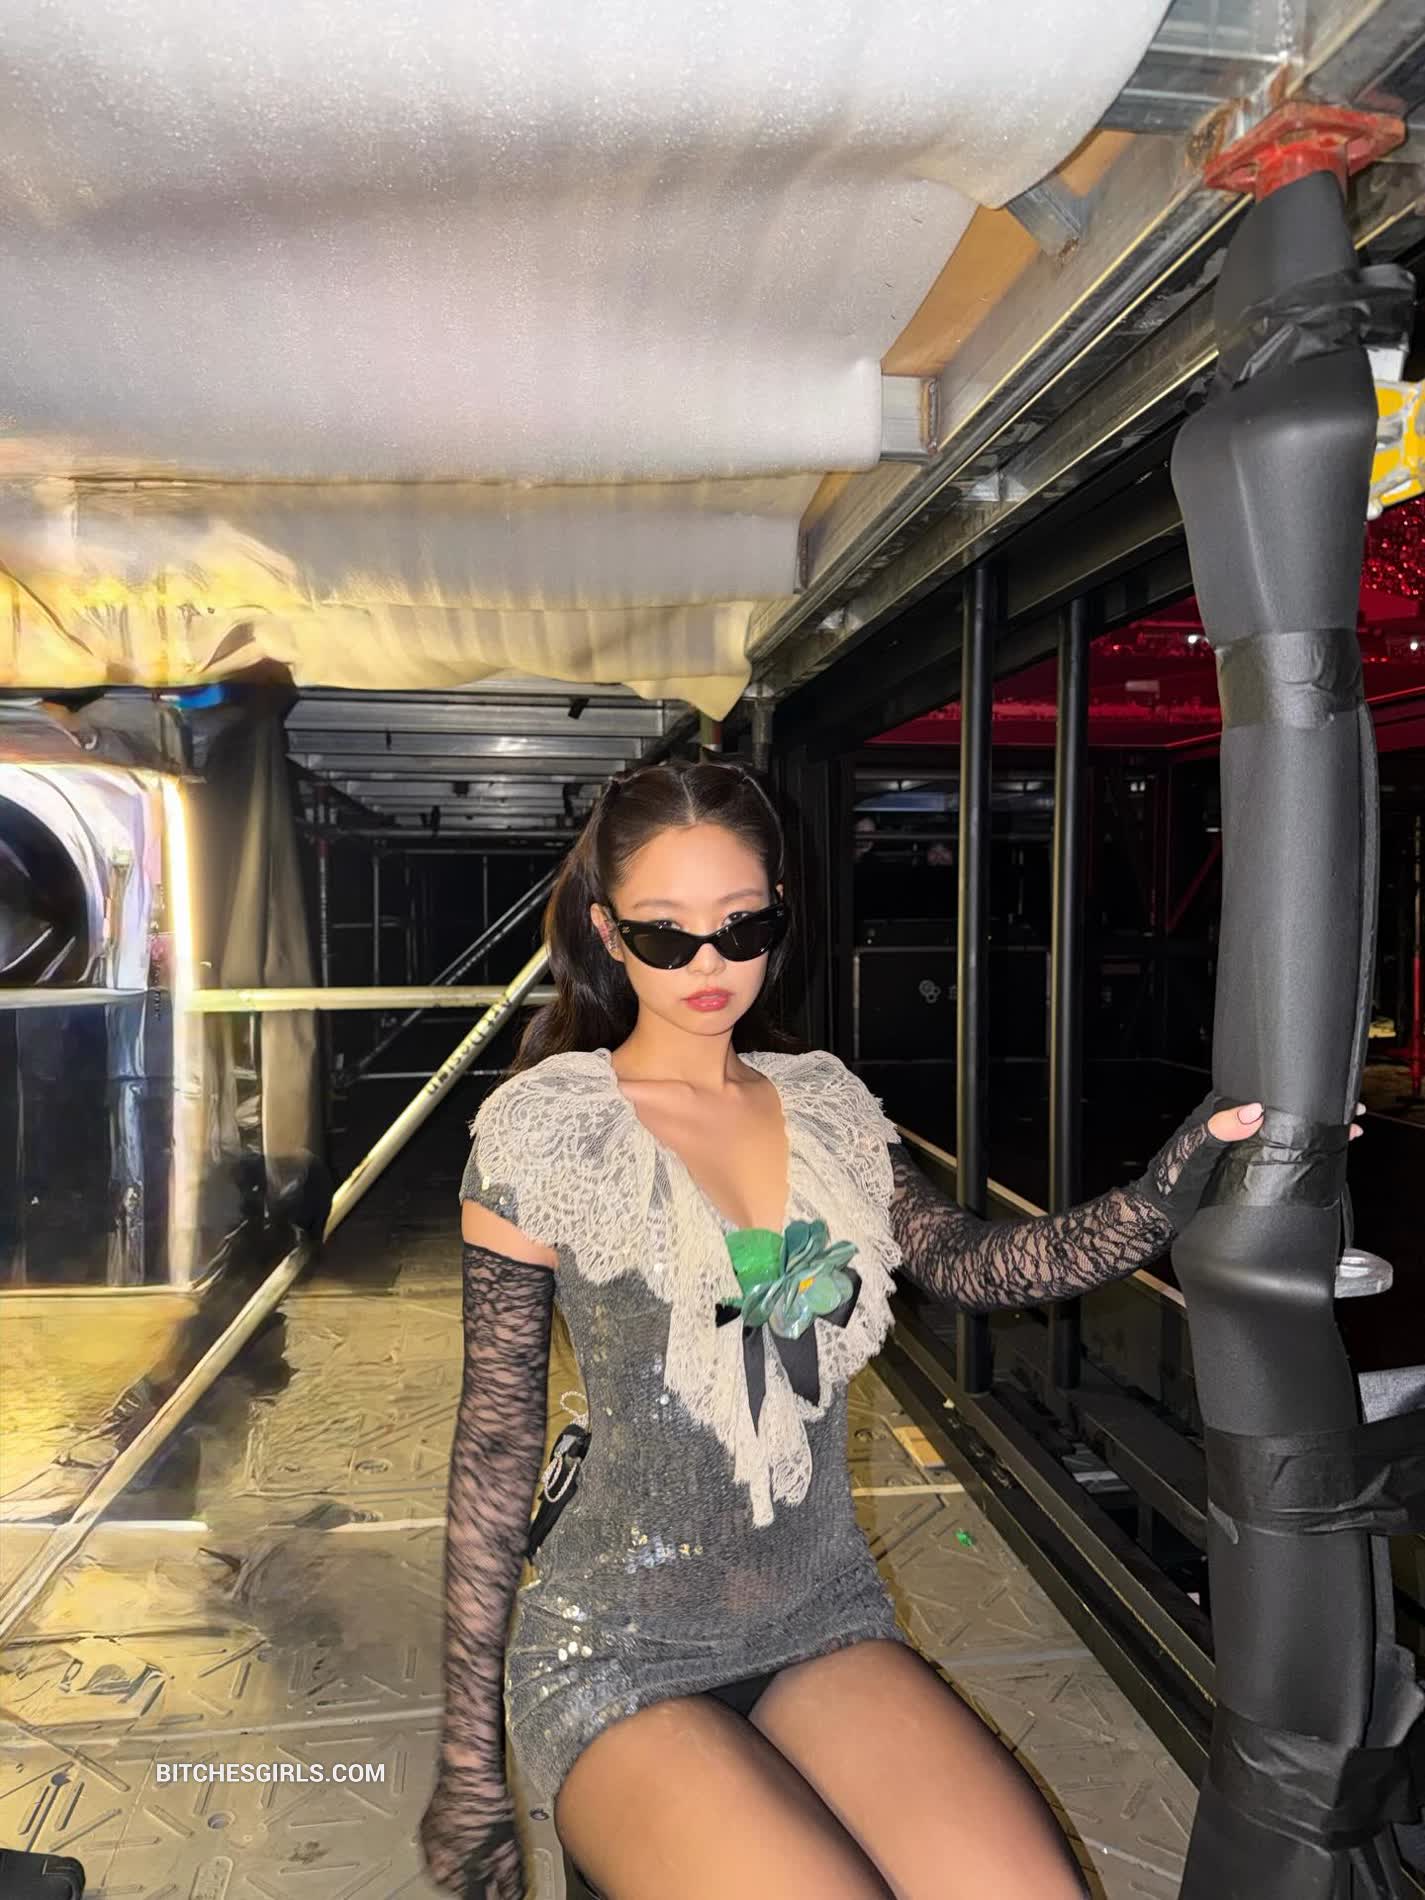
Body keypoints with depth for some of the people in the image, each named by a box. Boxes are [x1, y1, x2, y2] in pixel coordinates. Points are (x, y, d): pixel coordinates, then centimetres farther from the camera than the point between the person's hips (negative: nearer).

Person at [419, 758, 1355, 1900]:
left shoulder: (824, 1100, 5)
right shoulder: (544, 1126, -9)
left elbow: (967, 1261, -4)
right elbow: (496, 1435, -7)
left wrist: (1185, 1174, -17)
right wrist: (471, 1761, -4)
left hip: (824, 1624, 4)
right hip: (621, 1664, -3)